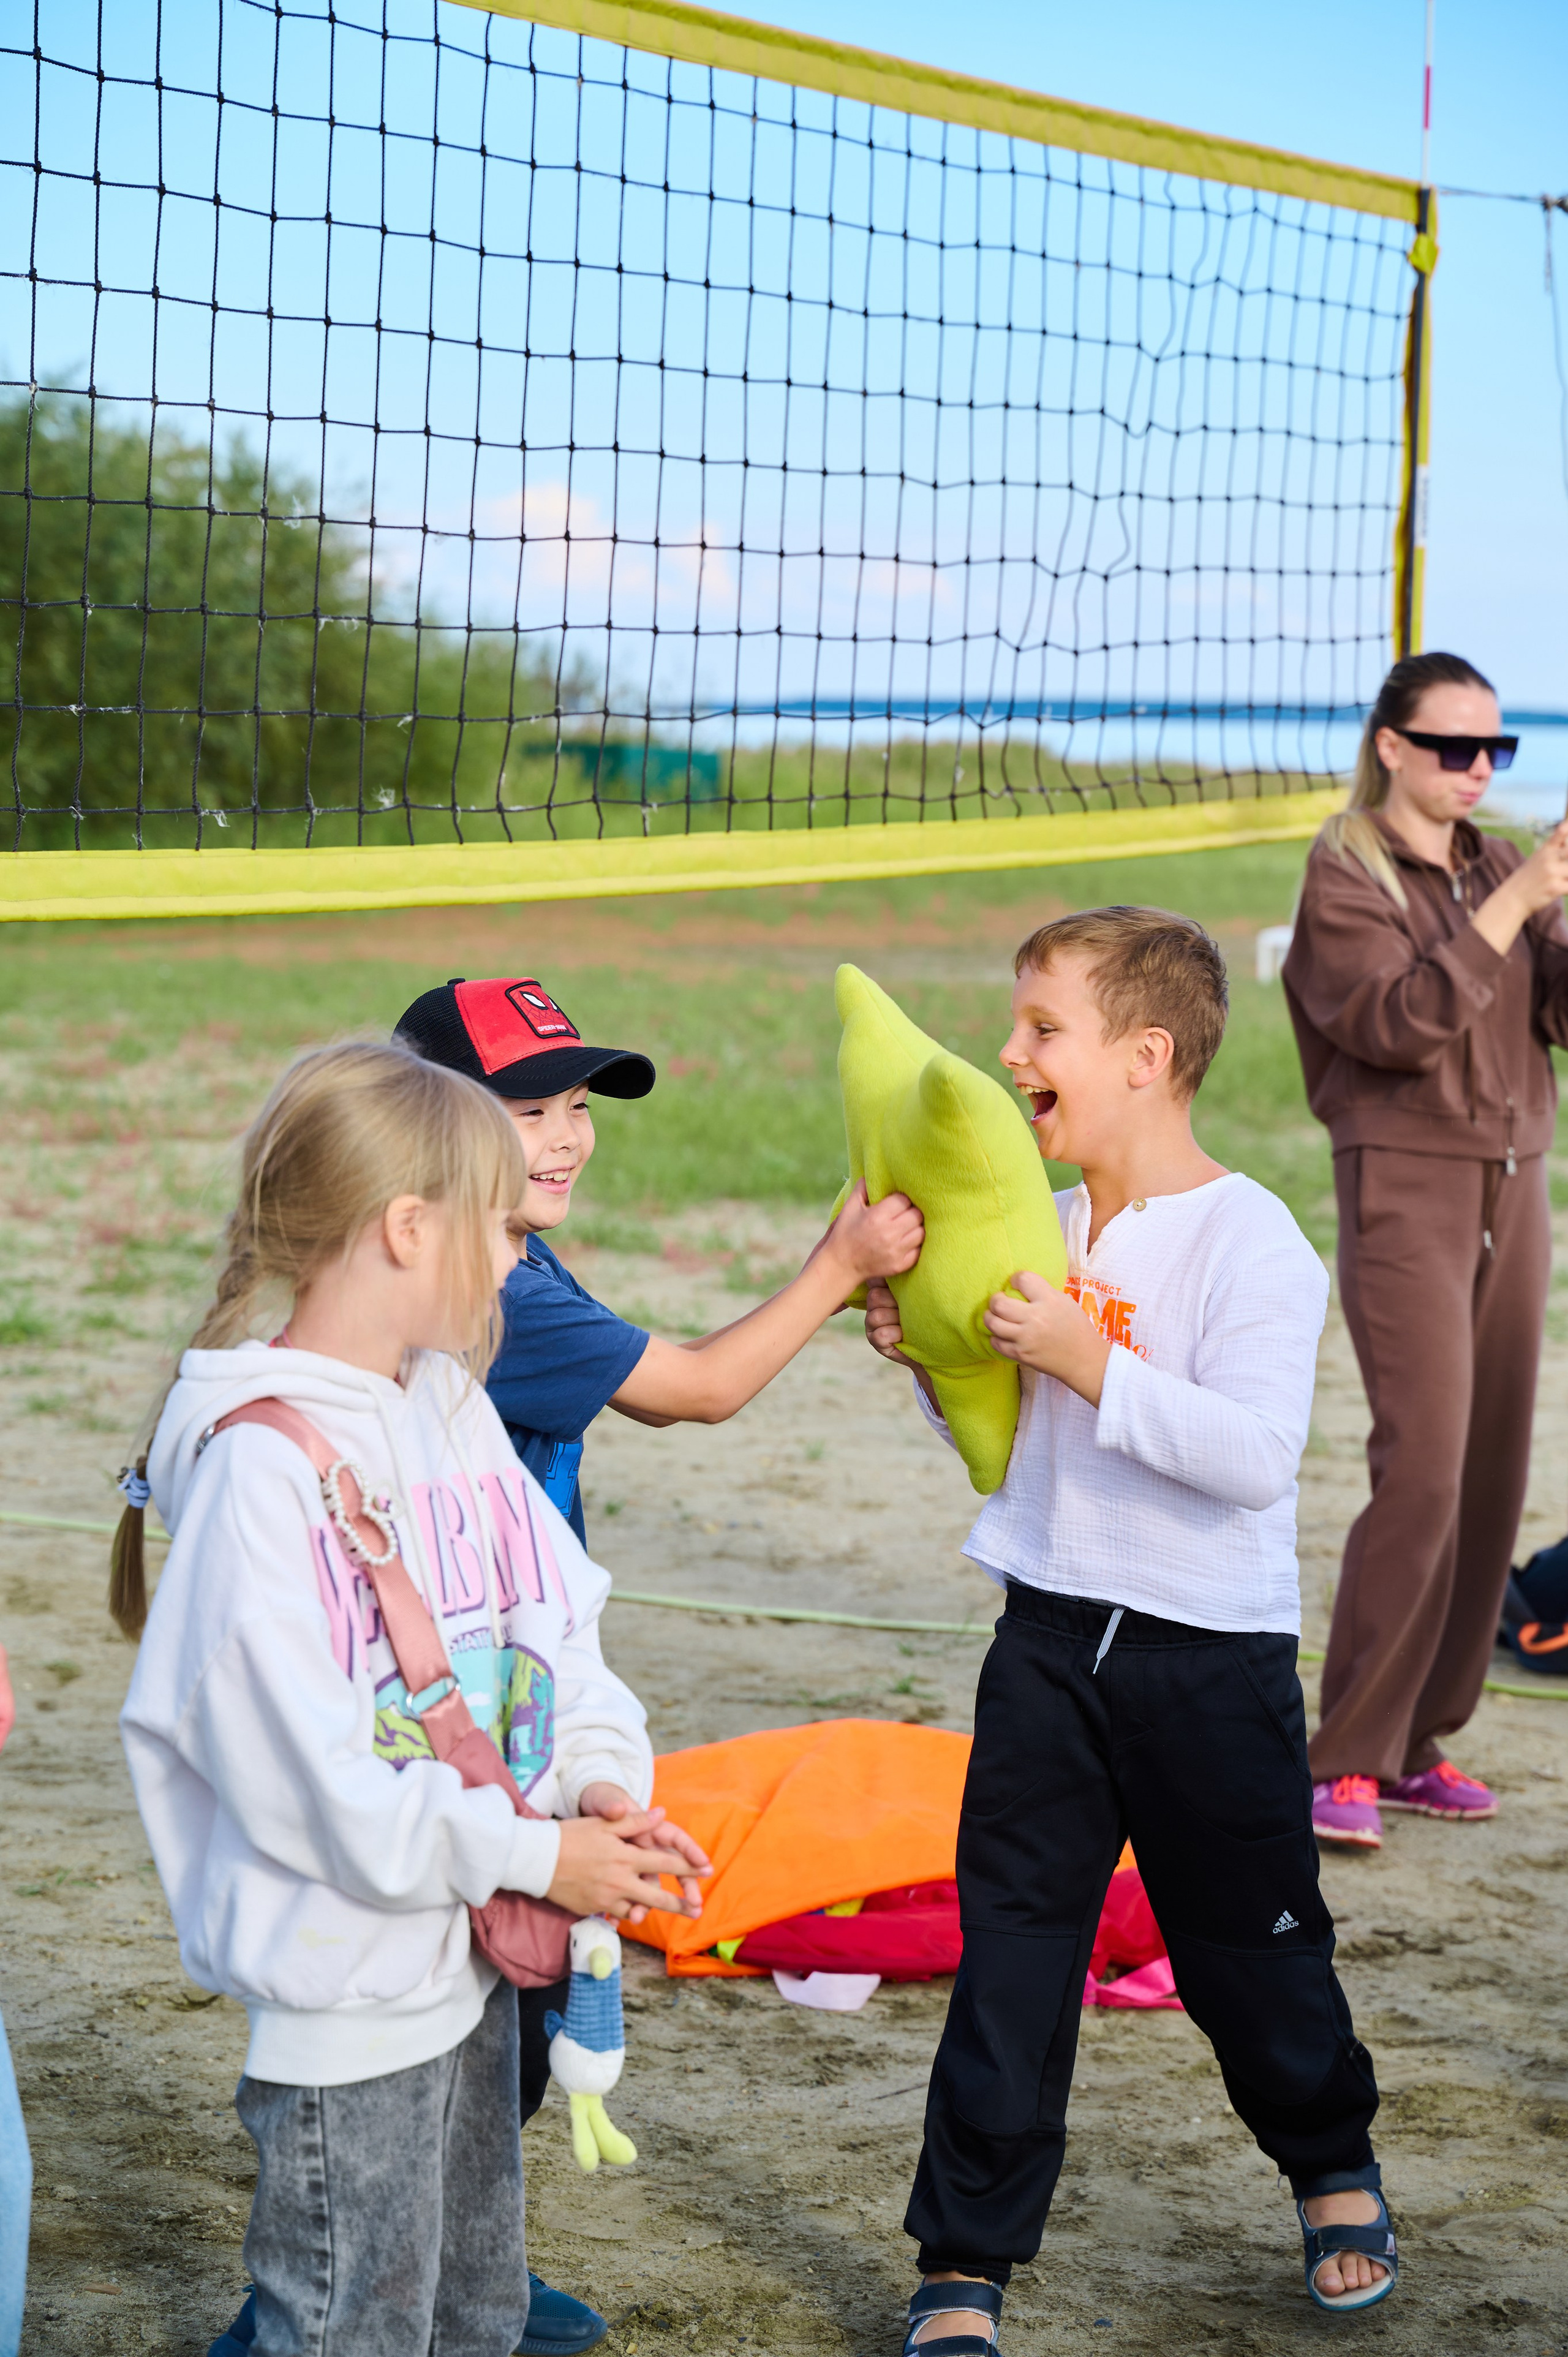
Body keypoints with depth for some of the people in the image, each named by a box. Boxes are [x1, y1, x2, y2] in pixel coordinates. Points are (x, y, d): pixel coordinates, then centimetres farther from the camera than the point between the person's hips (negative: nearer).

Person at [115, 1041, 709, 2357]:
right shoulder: (258, 1468, -22)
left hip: (470, 1948, 9)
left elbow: (555, 1620, 8)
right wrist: (534, 1857, -18)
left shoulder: (454, 1408, 5)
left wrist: (602, 1780, -10)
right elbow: (310, 1775, -24)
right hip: (344, 1985, -9)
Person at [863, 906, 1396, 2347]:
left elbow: (1256, 1456, -24)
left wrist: (1084, 1362, -28)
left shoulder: (1250, 1241, -15)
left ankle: (1335, 2172, 38)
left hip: (1213, 1659, -5)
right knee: (1011, 1951, 3)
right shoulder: (1050, 1230, 5)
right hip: (1051, 1635, 5)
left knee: (1251, 1946, 11)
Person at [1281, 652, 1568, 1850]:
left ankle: (1420, 1742, 12)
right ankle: (1347, 1760, -9)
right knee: (1424, 1471, -15)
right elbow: (1399, 1021, -18)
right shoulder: (1345, 877, -3)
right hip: (1409, 1188, -6)